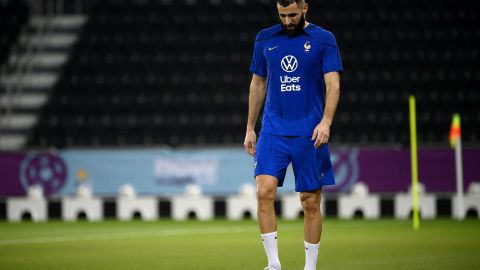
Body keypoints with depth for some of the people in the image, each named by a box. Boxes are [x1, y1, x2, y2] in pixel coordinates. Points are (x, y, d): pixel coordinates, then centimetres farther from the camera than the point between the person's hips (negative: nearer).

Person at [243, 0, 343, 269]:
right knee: (265, 191, -15)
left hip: (309, 134, -2)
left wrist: (326, 121, -22)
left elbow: (333, 85, -7)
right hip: (273, 131, 2)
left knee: (311, 202, 1)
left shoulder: (324, 40, 0)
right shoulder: (265, 39, 9)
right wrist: (250, 128, 15)